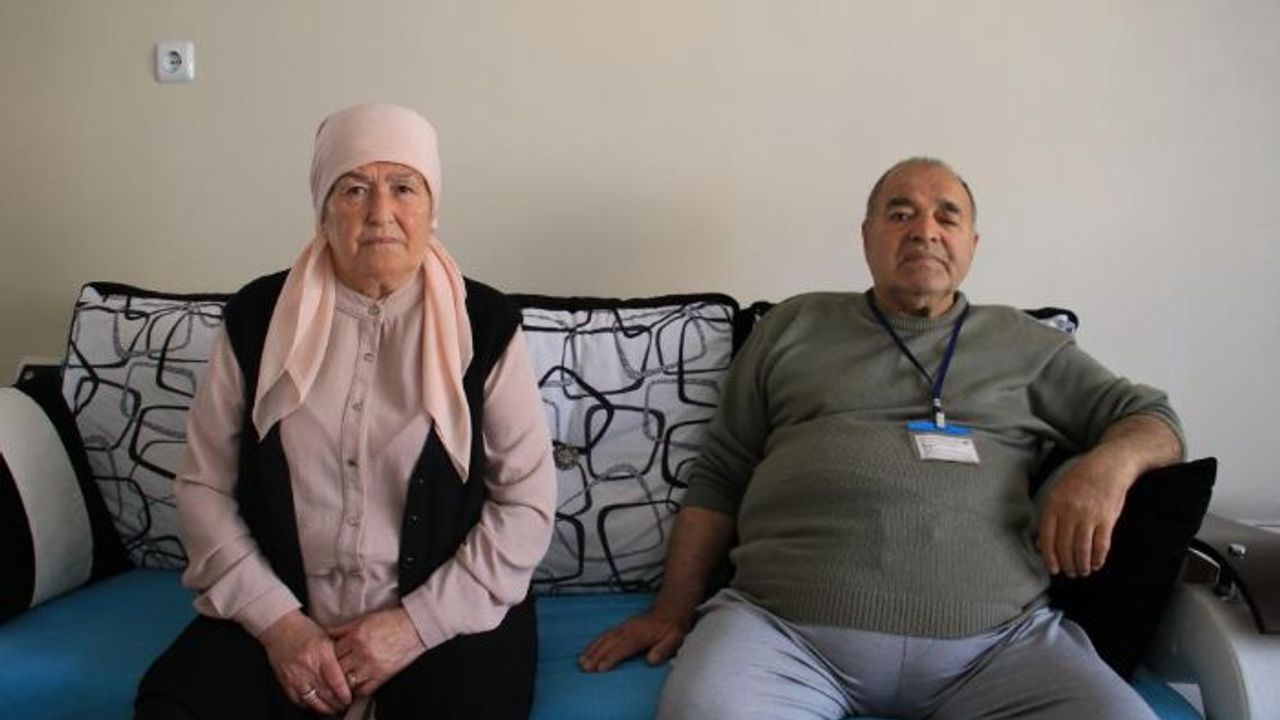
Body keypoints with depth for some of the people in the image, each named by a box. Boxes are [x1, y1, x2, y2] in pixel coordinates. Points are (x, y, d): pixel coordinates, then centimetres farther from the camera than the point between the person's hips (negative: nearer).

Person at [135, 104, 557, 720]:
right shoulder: (258, 317, 2)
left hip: (445, 618, -1)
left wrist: (416, 624, -11)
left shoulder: (484, 325, -4)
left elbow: (527, 503, -4)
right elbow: (204, 485, 5)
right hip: (281, 614, 2)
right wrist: (275, 619, -6)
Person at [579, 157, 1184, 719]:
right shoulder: (793, 326, 20)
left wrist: (1108, 464, -2)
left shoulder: (1022, 344, 21)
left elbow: (1153, 420, 23)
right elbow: (718, 474, 19)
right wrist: (675, 607, 10)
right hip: (784, 625, -1)